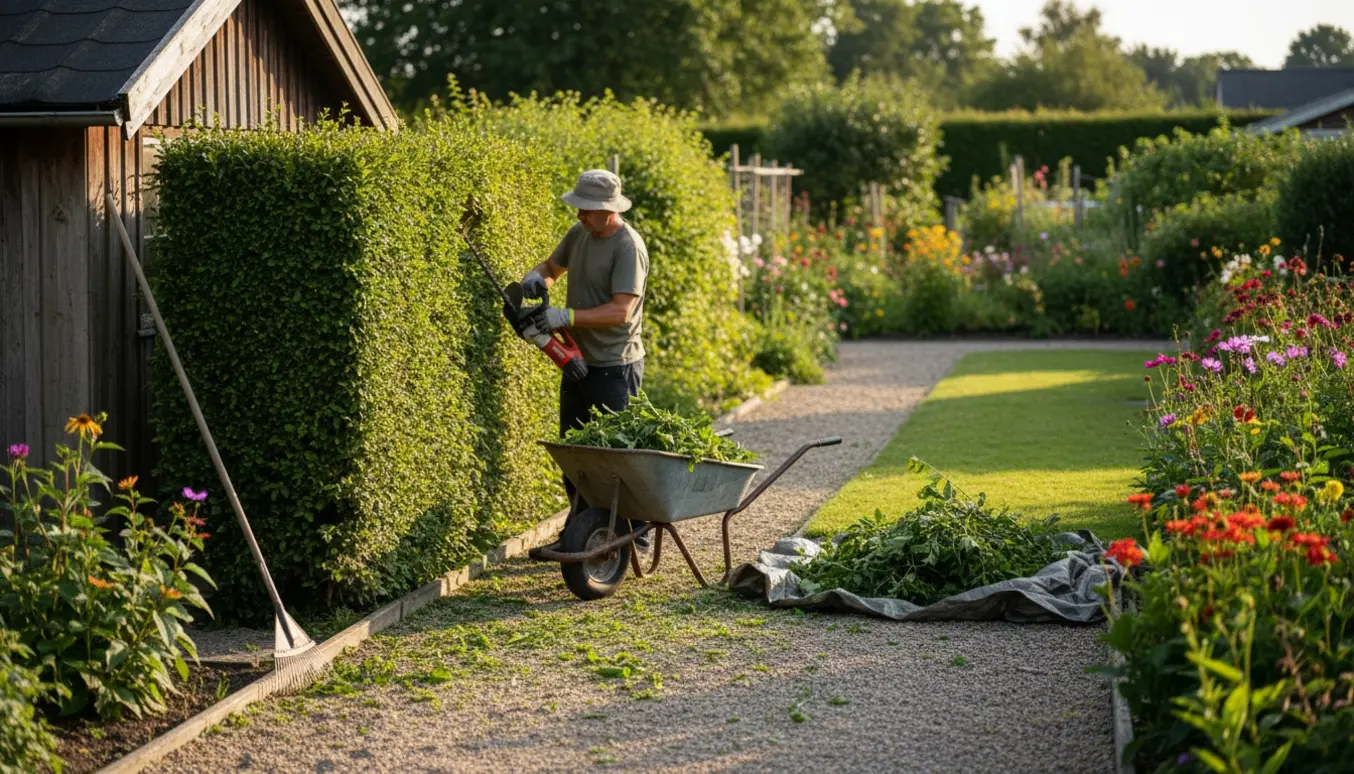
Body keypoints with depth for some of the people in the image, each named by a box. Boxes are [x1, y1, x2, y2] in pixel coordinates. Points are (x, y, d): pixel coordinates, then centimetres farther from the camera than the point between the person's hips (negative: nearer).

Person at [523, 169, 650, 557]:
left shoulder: (628, 247, -19)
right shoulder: (580, 233, 6)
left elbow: (620, 311, -26)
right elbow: (553, 266, 21)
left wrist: (567, 316, -31)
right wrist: (536, 277, -3)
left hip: (615, 368, -9)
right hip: (580, 362, 9)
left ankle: (634, 535, 8)